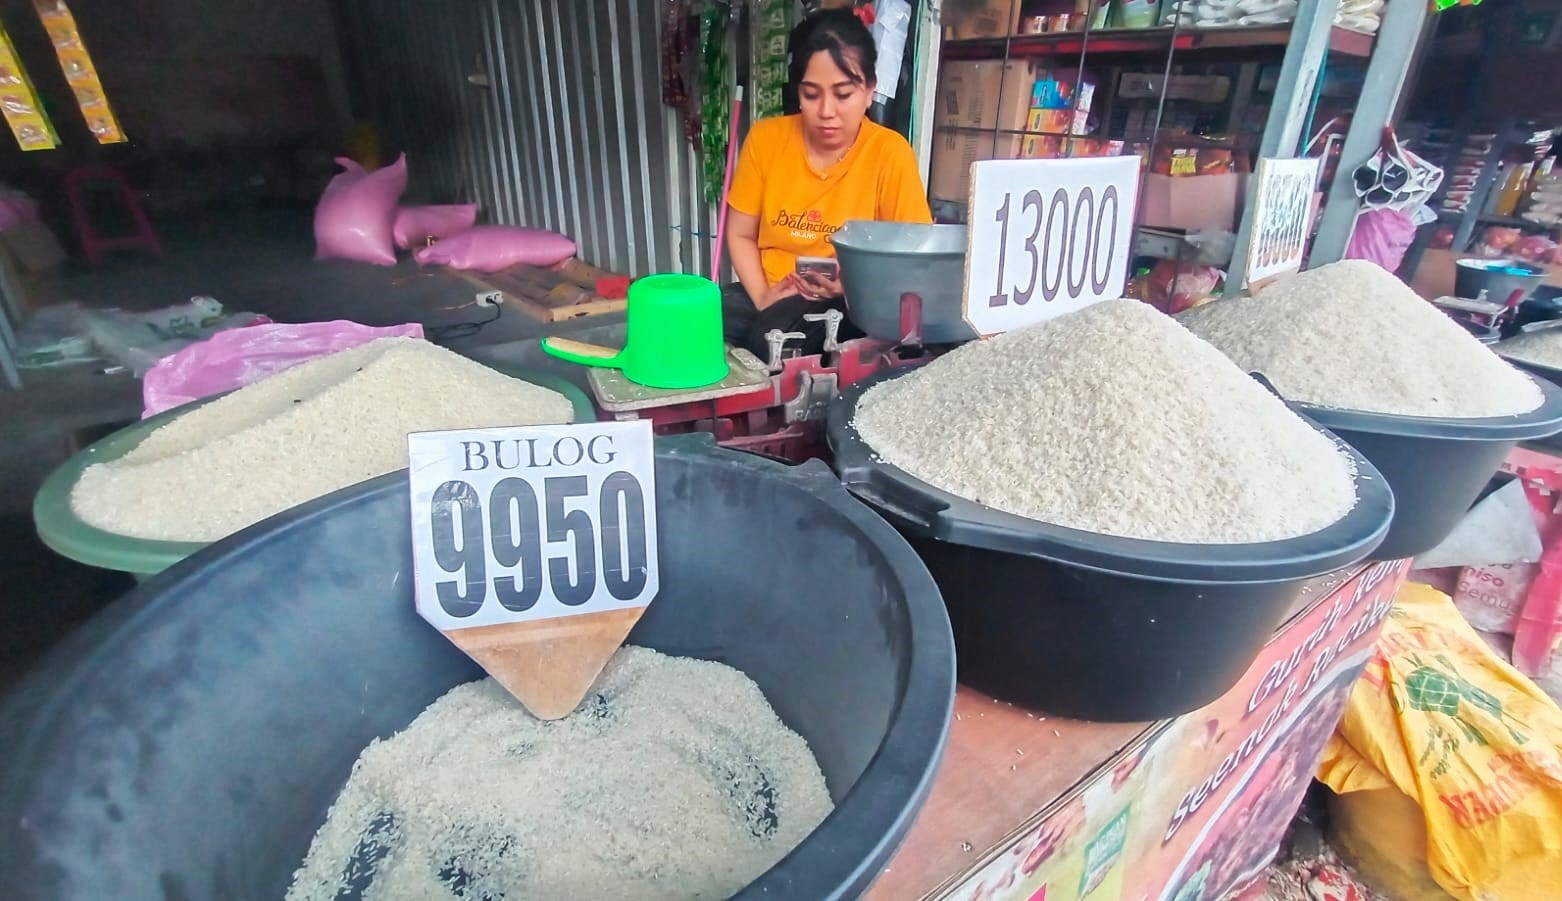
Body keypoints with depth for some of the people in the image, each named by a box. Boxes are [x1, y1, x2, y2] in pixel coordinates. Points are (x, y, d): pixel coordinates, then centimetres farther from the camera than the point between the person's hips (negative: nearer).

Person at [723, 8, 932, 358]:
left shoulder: (889, 153, -9)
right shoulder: (765, 138, 0)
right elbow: (741, 235, 7)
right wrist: (762, 297, -10)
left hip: (849, 307, -3)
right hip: (771, 300, 4)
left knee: (776, 331, -36)